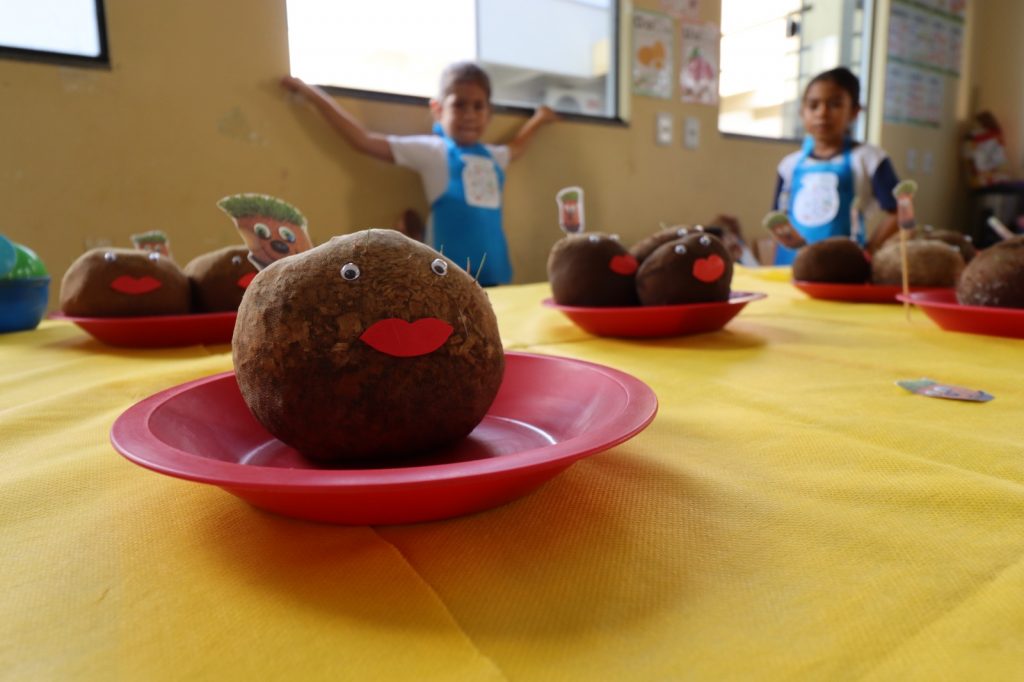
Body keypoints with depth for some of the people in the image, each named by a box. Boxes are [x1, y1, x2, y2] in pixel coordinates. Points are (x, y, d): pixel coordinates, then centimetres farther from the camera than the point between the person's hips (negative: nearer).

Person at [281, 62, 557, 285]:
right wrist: (311, 92, -7)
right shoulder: (432, 150, -3)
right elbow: (363, 140, -7)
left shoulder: (491, 156, 15)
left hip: (495, 275, 6)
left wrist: (538, 118, 42)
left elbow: (515, 148, 41)